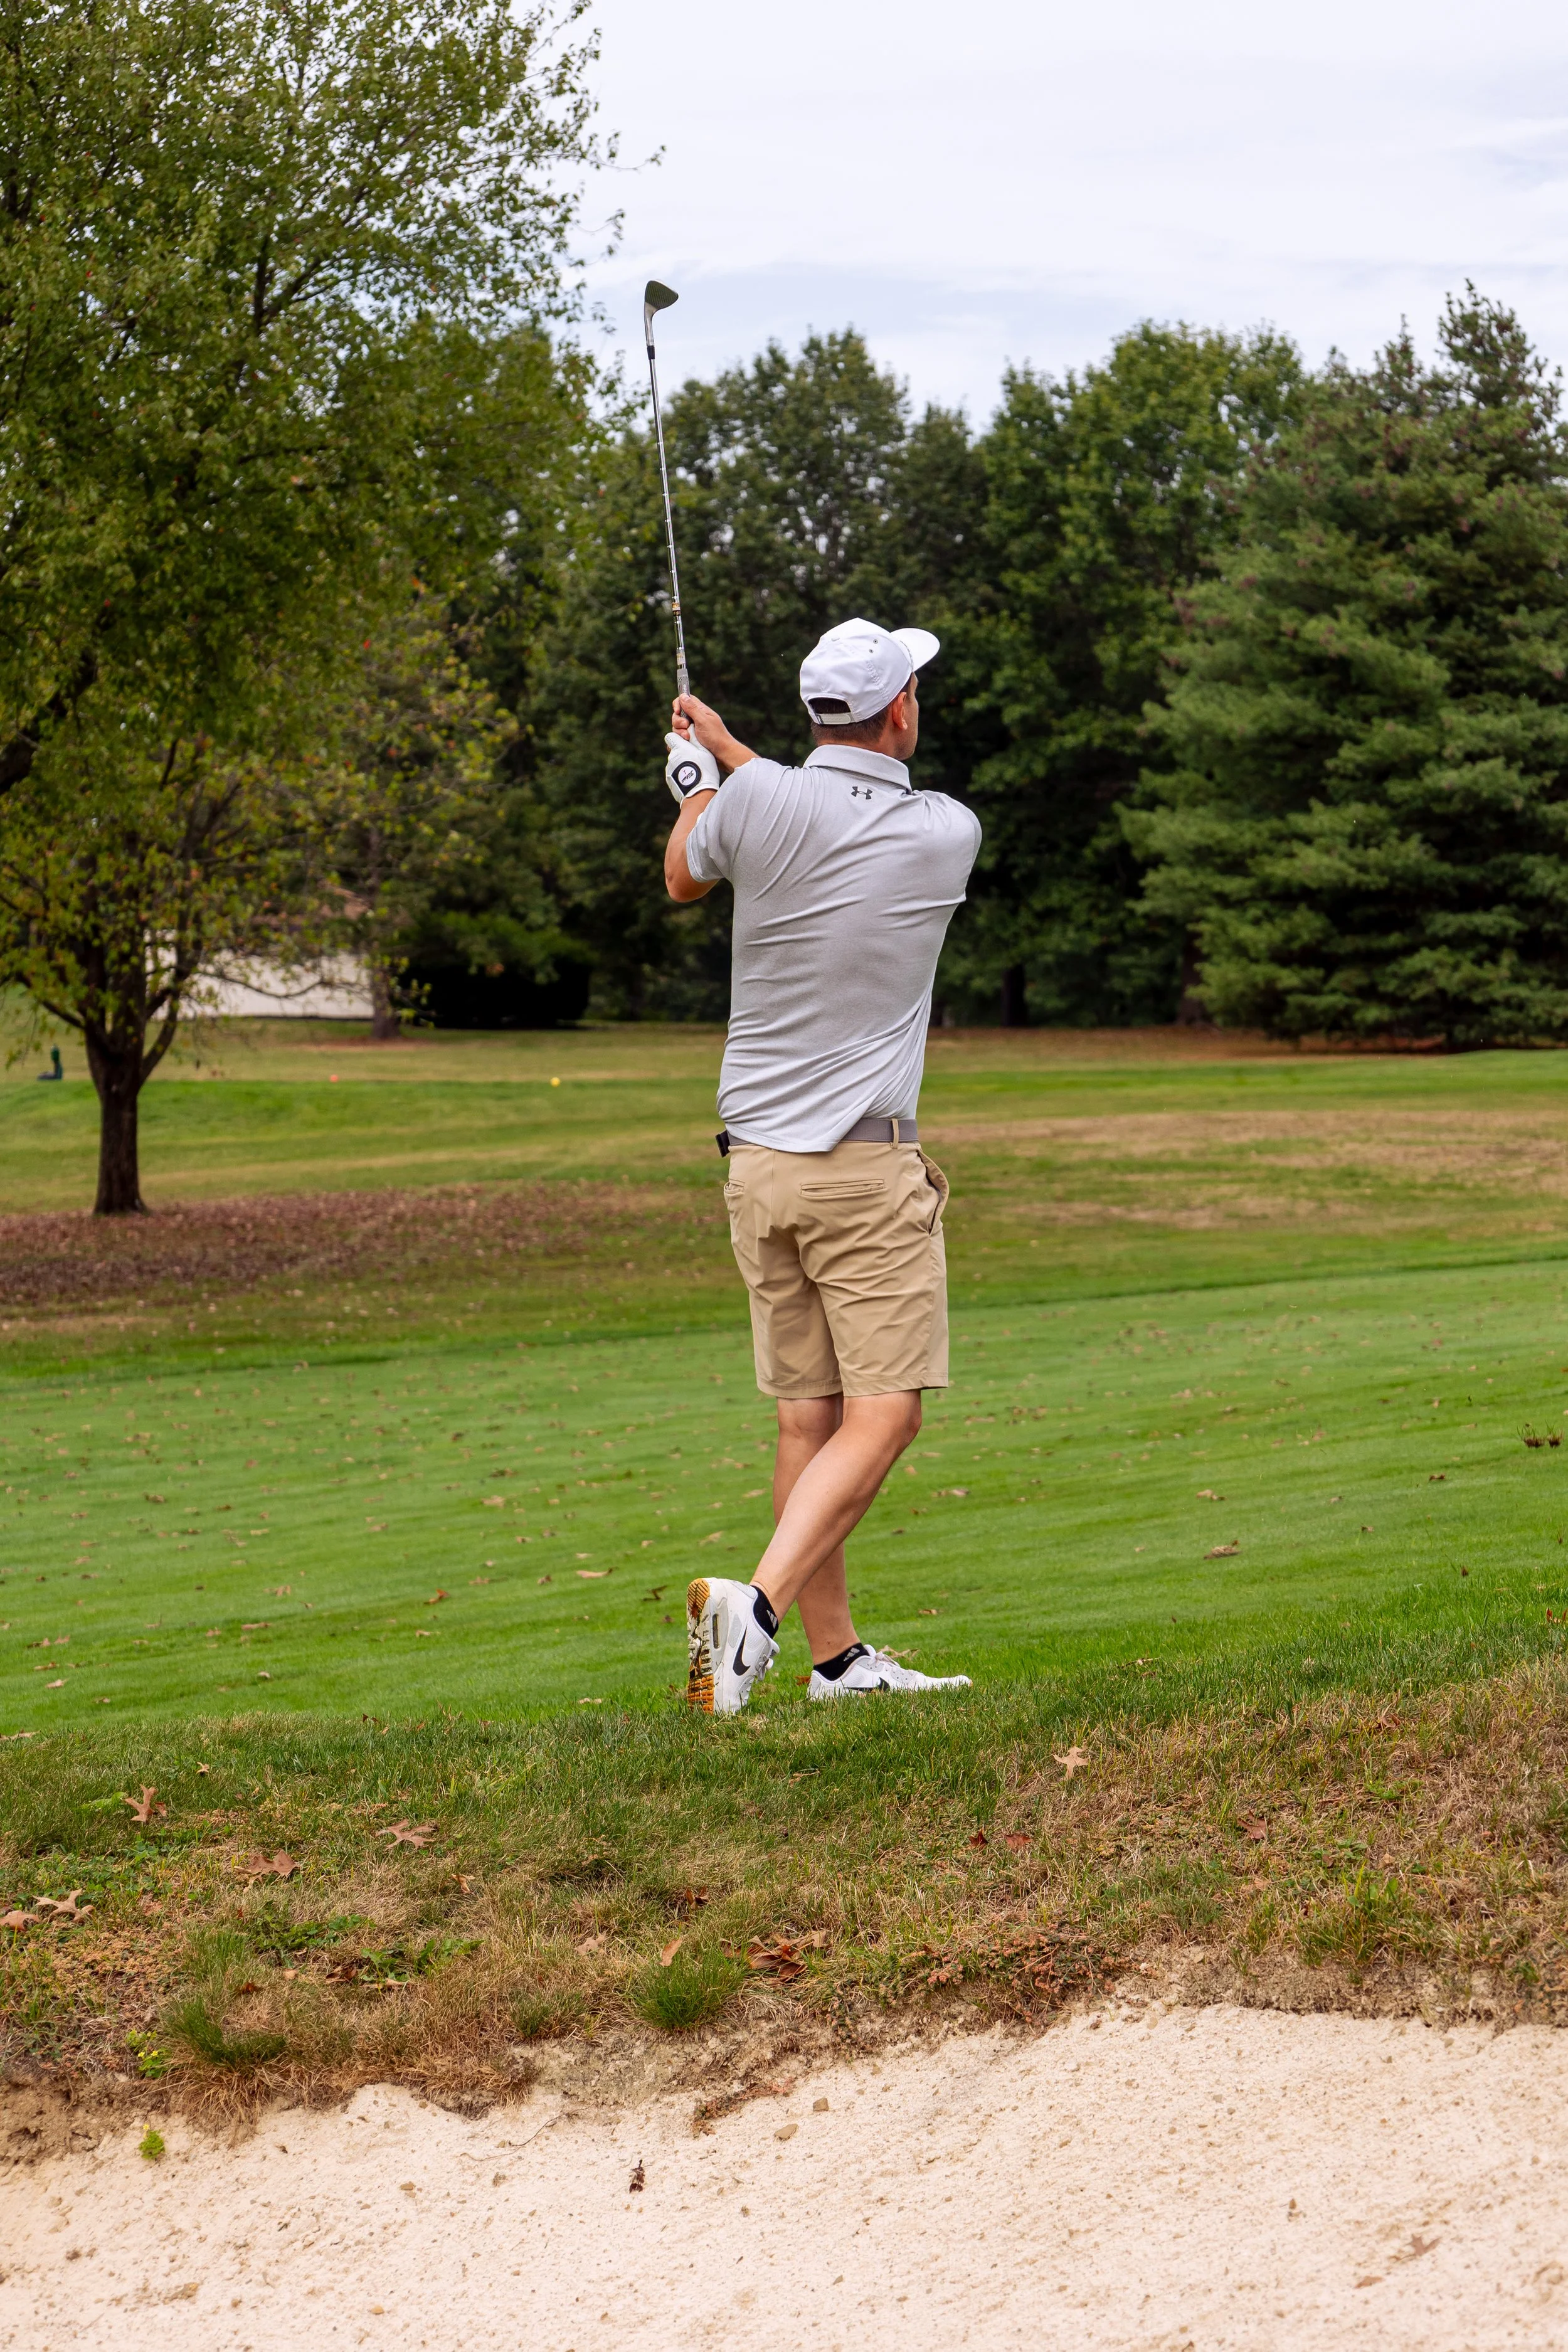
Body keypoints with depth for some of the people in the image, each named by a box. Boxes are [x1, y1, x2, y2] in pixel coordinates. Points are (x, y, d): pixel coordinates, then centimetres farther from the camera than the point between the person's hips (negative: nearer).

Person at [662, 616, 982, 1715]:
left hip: (757, 1163, 4)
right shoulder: (950, 832, -4)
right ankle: (758, 1603, -24)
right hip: (868, 1170, -4)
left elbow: (684, 879, 18)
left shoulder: (755, 802, -4)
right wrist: (733, 752, 24)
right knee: (882, 1416, -5)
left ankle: (837, 1657, 14)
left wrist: (702, 769, 34)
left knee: (808, 1418, 9)